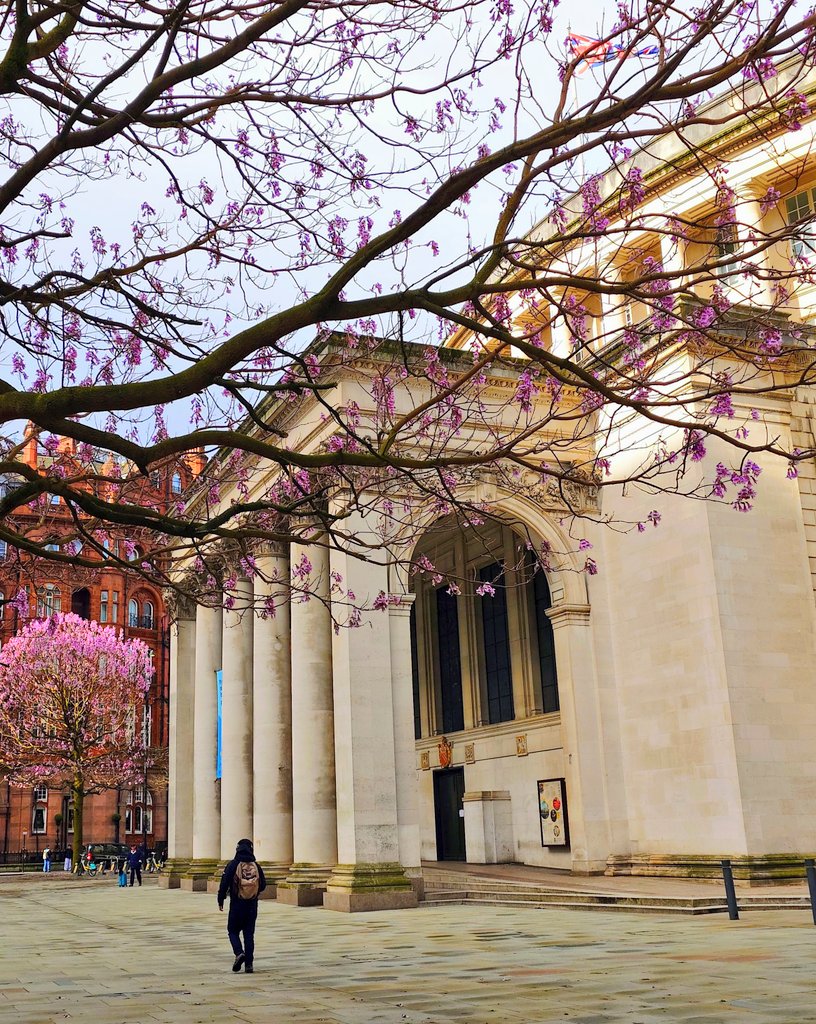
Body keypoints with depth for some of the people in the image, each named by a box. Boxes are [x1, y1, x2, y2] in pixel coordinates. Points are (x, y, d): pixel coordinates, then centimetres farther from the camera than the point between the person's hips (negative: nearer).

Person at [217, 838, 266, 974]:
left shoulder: (233, 865, -7)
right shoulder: (256, 866, 2)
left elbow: (224, 883, -11)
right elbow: (263, 885, 6)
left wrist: (221, 900, -1)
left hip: (237, 904, -3)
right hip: (252, 905, 3)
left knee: (233, 931, 11)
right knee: (249, 934, 9)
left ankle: (239, 953, -13)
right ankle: (249, 964, 5)